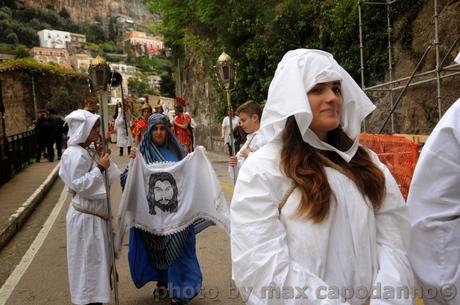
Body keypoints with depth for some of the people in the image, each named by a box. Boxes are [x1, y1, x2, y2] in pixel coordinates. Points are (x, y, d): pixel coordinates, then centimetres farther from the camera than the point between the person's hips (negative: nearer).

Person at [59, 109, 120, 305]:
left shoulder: (90, 151, 9)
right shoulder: (75, 154, -18)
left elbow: (110, 177, 13)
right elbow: (79, 185, -23)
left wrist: (104, 162, -2)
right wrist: (100, 167, -20)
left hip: (95, 213, 9)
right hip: (85, 216, -9)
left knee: (98, 259, 18)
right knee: (89, 260, 0)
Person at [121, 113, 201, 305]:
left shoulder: (176, 150, 4)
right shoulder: (143, 152, -2)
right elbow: (128, 180, -8)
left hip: (176, 208, 1)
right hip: (153, 211, 0)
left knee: (177, 246, 2)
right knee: (157, 248, 12)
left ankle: (179, 289, 15)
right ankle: (162, 281, 32)